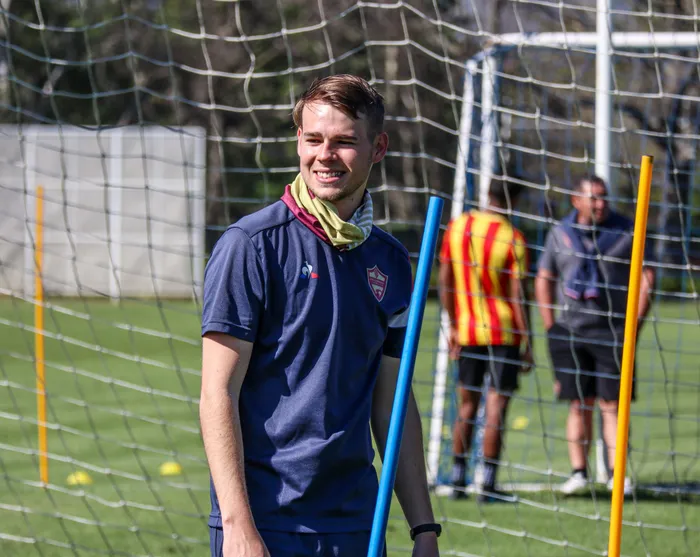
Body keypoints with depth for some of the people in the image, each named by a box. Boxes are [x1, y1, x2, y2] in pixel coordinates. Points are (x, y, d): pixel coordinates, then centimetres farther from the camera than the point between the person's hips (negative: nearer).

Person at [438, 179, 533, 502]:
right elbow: (518, 294, -12)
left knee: (467, 405, 14)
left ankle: (458, 480, 15)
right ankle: (488, 486, -5)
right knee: (496, 408, -3)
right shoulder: (513, 239, -11)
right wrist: (527, 344, -7)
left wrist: (453, 327, 14)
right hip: (504, 333, -4)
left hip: (466, 330, 4)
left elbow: (445, 281, 6)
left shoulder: (457, 227, 2)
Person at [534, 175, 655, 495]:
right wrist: (551, 328, 7)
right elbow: (543, 280, 15)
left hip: (613, 332, -2)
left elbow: (645, 277, 5)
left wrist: (635, 324, -3)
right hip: (570, 333, 2)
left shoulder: (625, 232, 2)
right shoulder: (560, 234, 8)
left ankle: (617, 473, -5)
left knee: (612, 404, -5)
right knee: (580, 404, 1)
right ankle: (578, 471, 4)